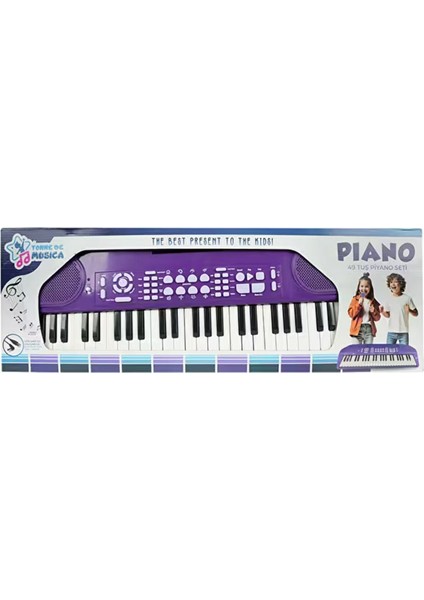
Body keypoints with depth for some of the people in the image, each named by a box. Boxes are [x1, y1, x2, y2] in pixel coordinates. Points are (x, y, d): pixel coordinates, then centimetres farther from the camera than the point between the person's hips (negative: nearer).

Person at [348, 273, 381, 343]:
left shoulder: (373, 301, 8)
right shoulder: (355, 299, 1)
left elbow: (377, 318, 10)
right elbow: (351, 314, -8)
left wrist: (373, 311, -10)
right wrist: (359, 304, -15)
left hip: (369, 328, 2)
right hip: (358, 328, -2)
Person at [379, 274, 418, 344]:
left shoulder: (407, 298, -5)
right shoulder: (389, 299, 5)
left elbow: (416, 314, 1)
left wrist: (409, 310, -20)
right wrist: (382, 312, -8)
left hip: (404, 333, -3)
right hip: (391, 332, 3)